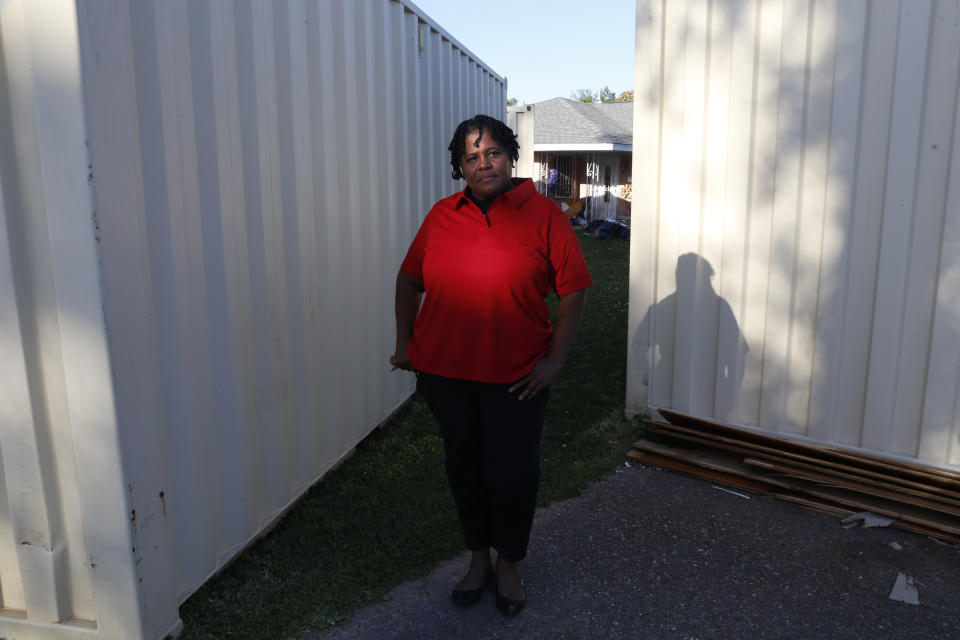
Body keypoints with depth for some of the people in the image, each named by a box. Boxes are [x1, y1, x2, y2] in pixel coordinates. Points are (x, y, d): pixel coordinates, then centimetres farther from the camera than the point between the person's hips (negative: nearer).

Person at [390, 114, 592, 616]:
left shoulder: (543, 214, -5)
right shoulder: (441, 216, 4)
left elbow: (573, 290, -5)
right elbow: (410, 279, 13)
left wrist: (554, 360, -10)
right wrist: (404, 343, 8)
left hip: (516, 377, -2)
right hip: (445, 372, 3)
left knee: (512, 475, 7)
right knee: (464, 466, 16)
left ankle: (509, 565, 33)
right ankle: (478, 559, 38)